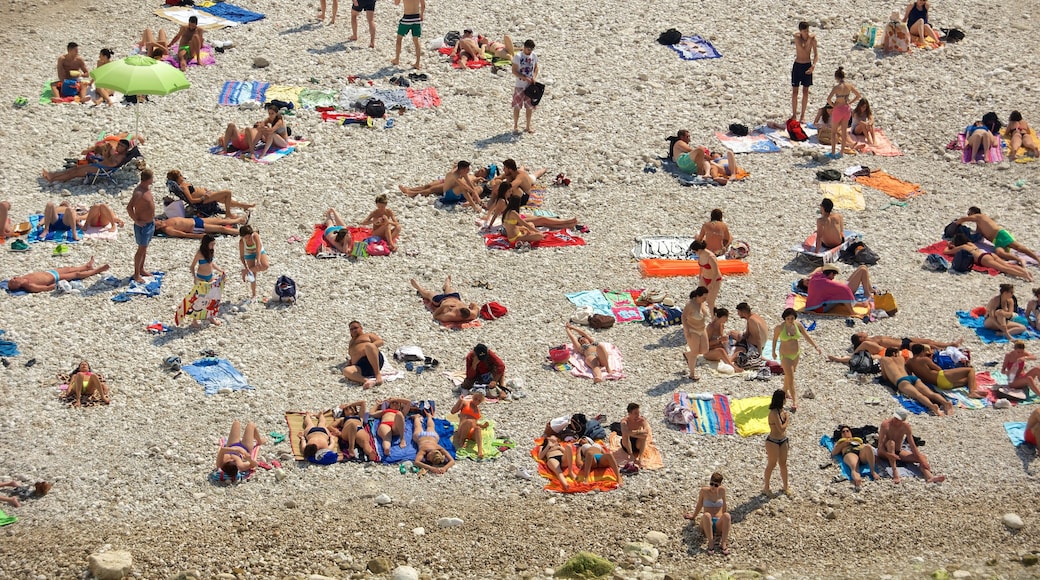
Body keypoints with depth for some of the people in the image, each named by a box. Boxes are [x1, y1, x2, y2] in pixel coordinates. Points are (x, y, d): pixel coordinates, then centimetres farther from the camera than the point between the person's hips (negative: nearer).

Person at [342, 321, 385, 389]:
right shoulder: (351, 343, 39)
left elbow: (380, 342, 10)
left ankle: (378, 375, -41)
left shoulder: (368, 335, 28)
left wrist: (369, 347, -6)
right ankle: (367, 381, -54)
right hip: (360, 367, 3)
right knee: (346, 370, -31)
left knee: (369, 345, -36)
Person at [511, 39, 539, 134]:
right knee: (517, 106, 1)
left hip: (530, 86, 4)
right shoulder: (518, 56, -13)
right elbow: (514, 71, -12)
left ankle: (528, 126, 22)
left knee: (529, 106, 10)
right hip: (519, 86, -4)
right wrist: (525, 78, -21)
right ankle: (516, 126, 12)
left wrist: (534, 77, -7)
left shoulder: (534, 56, 2)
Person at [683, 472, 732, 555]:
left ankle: (723, 543, -41)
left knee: (726, 515, -35)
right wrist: (693, 516, 30)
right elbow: (699, 505, 19)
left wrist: (725, 518, 30)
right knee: (707, 515, -38)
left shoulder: (722, 490, 7)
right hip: (707, 524, -1)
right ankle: (711, 543, -44)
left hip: (719, 524, 1)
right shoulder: (704, 491, 3)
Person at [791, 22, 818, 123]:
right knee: (794, 90, 3)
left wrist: (813, 65, -19)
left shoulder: (812, 38, -8)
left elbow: (816, 54, -5)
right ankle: (794, 114, 12)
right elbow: (804, 49, -22)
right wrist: (809, 39, -24)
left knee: (805, 91, 5)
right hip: (797, 65, 0)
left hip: (807, 65, 0)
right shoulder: (797, 36, -11)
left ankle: (803, 115, 11)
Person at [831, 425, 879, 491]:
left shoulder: (858, 439, 42)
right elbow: (833, 453, 21)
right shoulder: (839, 442, 40)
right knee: (854, 466, -41)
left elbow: (867, 447, 25)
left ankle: (872, 471, -41)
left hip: (862, 452, 2)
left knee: (868, 446, -38)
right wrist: (844, 444, 11)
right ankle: (856, 478, -74)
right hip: (849, 453, -2)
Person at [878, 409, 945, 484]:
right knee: (891, 443, -37)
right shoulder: (886, 424, -20)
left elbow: (912, 445, -8)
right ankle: (894, 471, -45)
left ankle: (929, 476, -39)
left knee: (922, 457, -14)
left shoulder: (906, 427, -9)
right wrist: (888, 455, -43)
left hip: (898, 452, 4)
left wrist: (921, 460, -16)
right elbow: (880, 444, -26)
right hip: (885, 452, -4)